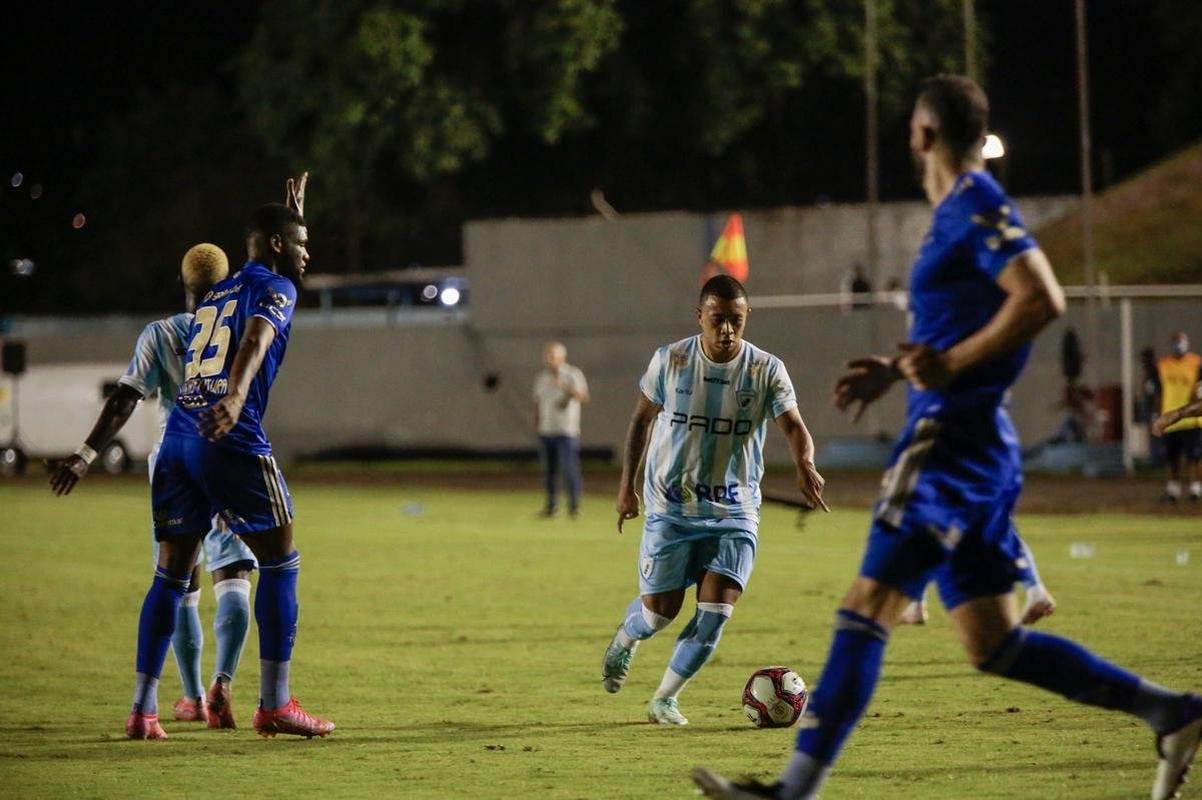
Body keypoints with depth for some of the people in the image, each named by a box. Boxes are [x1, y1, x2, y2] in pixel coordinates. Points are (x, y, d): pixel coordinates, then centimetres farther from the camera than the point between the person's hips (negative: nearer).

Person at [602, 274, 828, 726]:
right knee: (660, 611, -1)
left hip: (734, 512, 1)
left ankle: (664, 699, 9)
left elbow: (793, 425, -15)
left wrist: (805, 464, -37)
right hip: (670, 506, -1)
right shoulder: (670, 361, -5)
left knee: (717, 611, -10)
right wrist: (626, 483, 3)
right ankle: (624, 640, 38)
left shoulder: (766, 370, -6)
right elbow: (641, 419, 8)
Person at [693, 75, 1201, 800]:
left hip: (951, 445, -10)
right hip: (971, 445, 10)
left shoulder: (978, 208, -10)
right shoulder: (960, 214, 19)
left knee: (865, 613, -11)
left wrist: (949, 364, -20)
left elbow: (1043, 300, -22)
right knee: (995, 644, 10)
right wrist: (895, 370, 18)